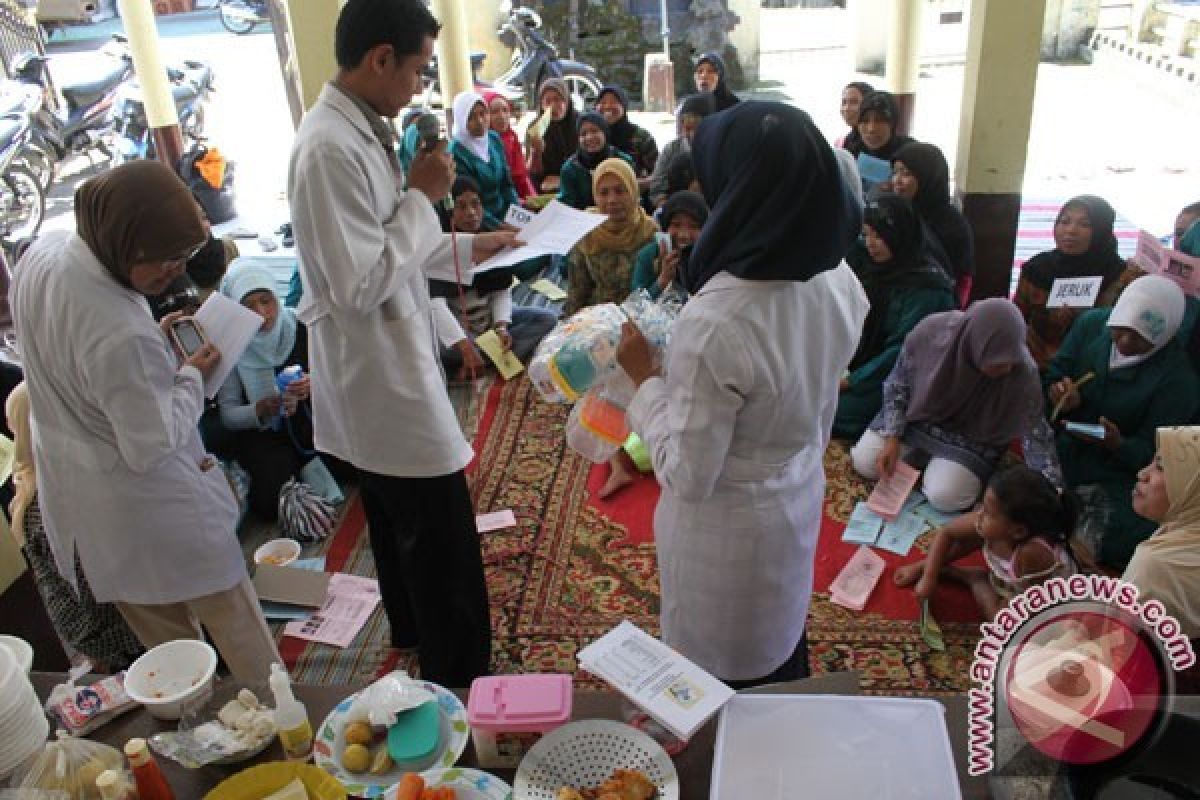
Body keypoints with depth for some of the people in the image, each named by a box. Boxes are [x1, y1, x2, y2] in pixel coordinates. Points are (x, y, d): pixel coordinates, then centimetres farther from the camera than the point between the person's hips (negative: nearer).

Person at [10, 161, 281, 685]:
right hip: (147, 508, -8)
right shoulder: (122, 332, -35)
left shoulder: (40, 254, -8)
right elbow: (152, 444, -24)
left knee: (164, 640, 25)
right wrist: (192, 377, -12)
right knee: (234, 625, 13)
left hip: (74, 500, 9)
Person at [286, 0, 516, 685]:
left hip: (383, 370, 11)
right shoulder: (332, 147, -24)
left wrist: (468, 247, 13)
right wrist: (423, 196, -18)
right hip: (386, 377, -11)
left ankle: (413, 633, 47)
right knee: (444, 550, 2)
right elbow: (361, 283, -26)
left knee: (399, 521, 26)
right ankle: (458, 681, 18)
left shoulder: (358, 131, 7)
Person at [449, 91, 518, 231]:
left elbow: (507, 184, 12)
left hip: (504, 215, 6)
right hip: (477, 224, -6)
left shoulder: (494, 139, 7)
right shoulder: (456, 152, -13)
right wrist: (502, 227, -23)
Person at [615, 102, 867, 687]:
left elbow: (687, 474, -25)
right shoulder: (838, 282, -12)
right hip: (800, 501, 7)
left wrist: (643, 377, -16)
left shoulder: (714, 324, -35)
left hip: (727, 528, -7)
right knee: (781, 650, 30)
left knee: (718, 682, 19)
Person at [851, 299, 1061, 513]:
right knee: (865, 462, -8)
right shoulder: (931, 331, -29)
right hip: (918, 415, 2)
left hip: (972, 437, -2)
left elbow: (1036, 434, -22)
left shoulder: (1022, 371, -32)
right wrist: (892, 439, -16)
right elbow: (897, 383, -11)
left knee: (945, 497, -21)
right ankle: (923, 453, 16)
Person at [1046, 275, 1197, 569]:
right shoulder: (1092, 323, -6)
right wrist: (1057, 393, -19)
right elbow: (1053, 374, 6)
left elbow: (1152, 452, -13)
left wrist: (1117, 444, -36)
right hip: (1063, 454, 4)